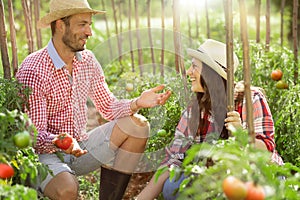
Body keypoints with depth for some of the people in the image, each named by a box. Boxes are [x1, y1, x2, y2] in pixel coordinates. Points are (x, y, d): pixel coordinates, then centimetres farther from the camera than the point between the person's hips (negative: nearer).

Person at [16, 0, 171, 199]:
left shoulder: (87, 60, 1)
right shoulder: (33, 71, -19)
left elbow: (108, 107, 6)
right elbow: (34, 135, -19)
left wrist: (136, 103, -14)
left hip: (80, 147, 7)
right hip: (46, 153, -7)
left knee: (137, 125, -9)